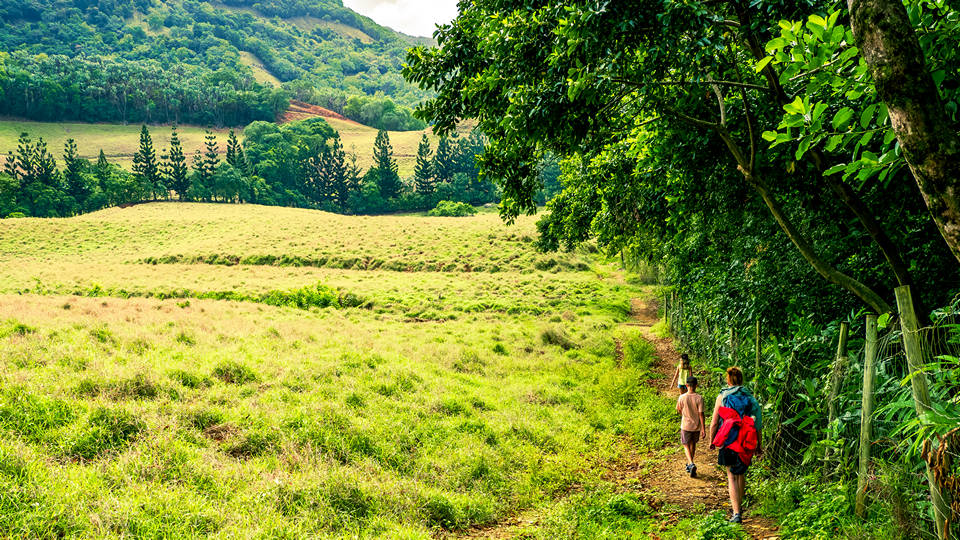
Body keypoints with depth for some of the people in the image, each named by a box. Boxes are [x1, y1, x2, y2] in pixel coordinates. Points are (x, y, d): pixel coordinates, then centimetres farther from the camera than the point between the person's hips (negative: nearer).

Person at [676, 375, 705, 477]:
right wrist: (703, 429, -10)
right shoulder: (699, 398, -14)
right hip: (696, 426, 1)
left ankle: (691, 464, -14)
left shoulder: (682, 397, -11)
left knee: (686, 446, 8)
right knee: (693, 445, 20)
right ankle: (689, 464, 31)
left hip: (685, 426, -1)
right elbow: (701, 414, -14)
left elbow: (678, 410, 5)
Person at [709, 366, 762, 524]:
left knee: (732, 476, 0)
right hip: (746, 443, 3)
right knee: (741, 473, 19)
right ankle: (739, 506, 32)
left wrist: (711, 440, 13)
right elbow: (757, 423, 4)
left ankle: (736, 513, -9)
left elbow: (714, 423, -2)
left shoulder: (722, 397, -3)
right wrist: (759, 444, 13)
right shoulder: (750, 397, 3)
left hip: (728, 442, -3)